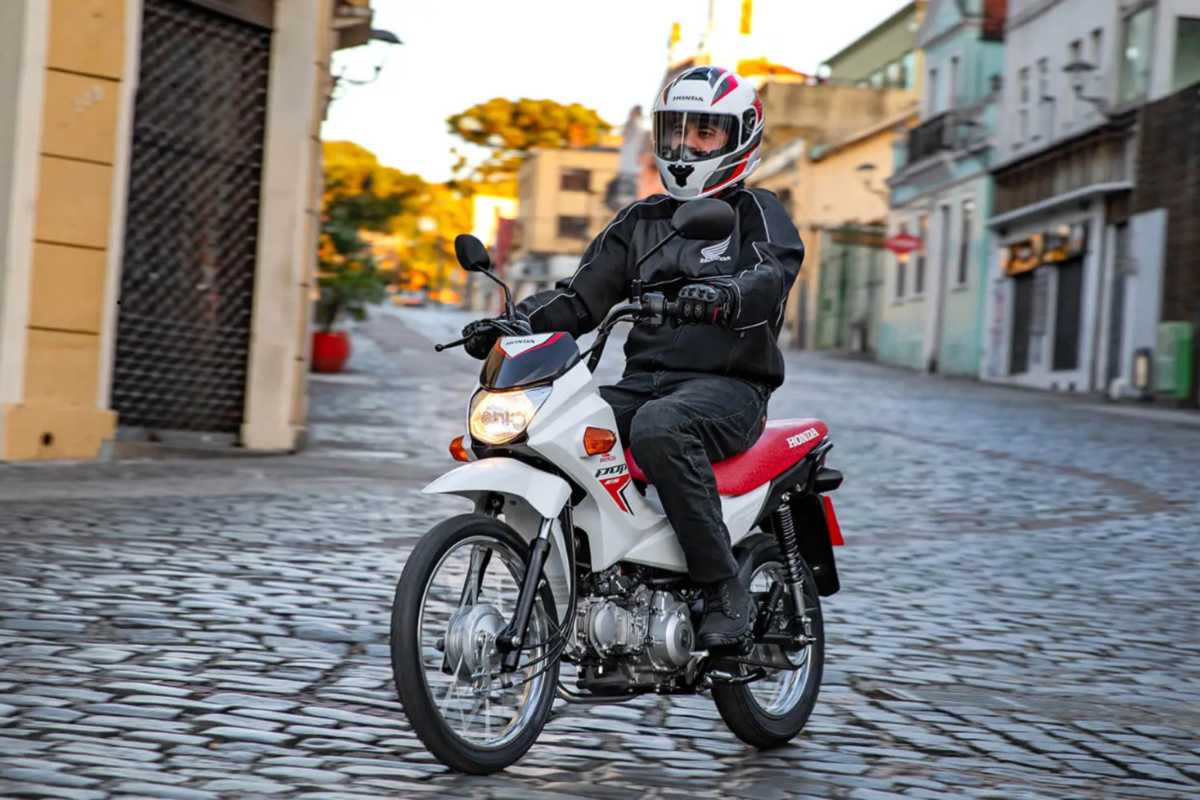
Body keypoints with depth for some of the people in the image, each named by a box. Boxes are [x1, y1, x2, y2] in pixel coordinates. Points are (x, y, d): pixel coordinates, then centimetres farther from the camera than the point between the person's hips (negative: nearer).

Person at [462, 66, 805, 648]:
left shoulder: (756, 212, 5)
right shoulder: (640, 221, 21)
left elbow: (770, 279, -16)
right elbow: (581, 296, 16)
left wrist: (718, 297, -39)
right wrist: (510, 324, -2)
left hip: (728, 386, -6)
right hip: (644, 382, 6)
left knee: (658, 428, -39)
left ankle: (724, 588, -29)